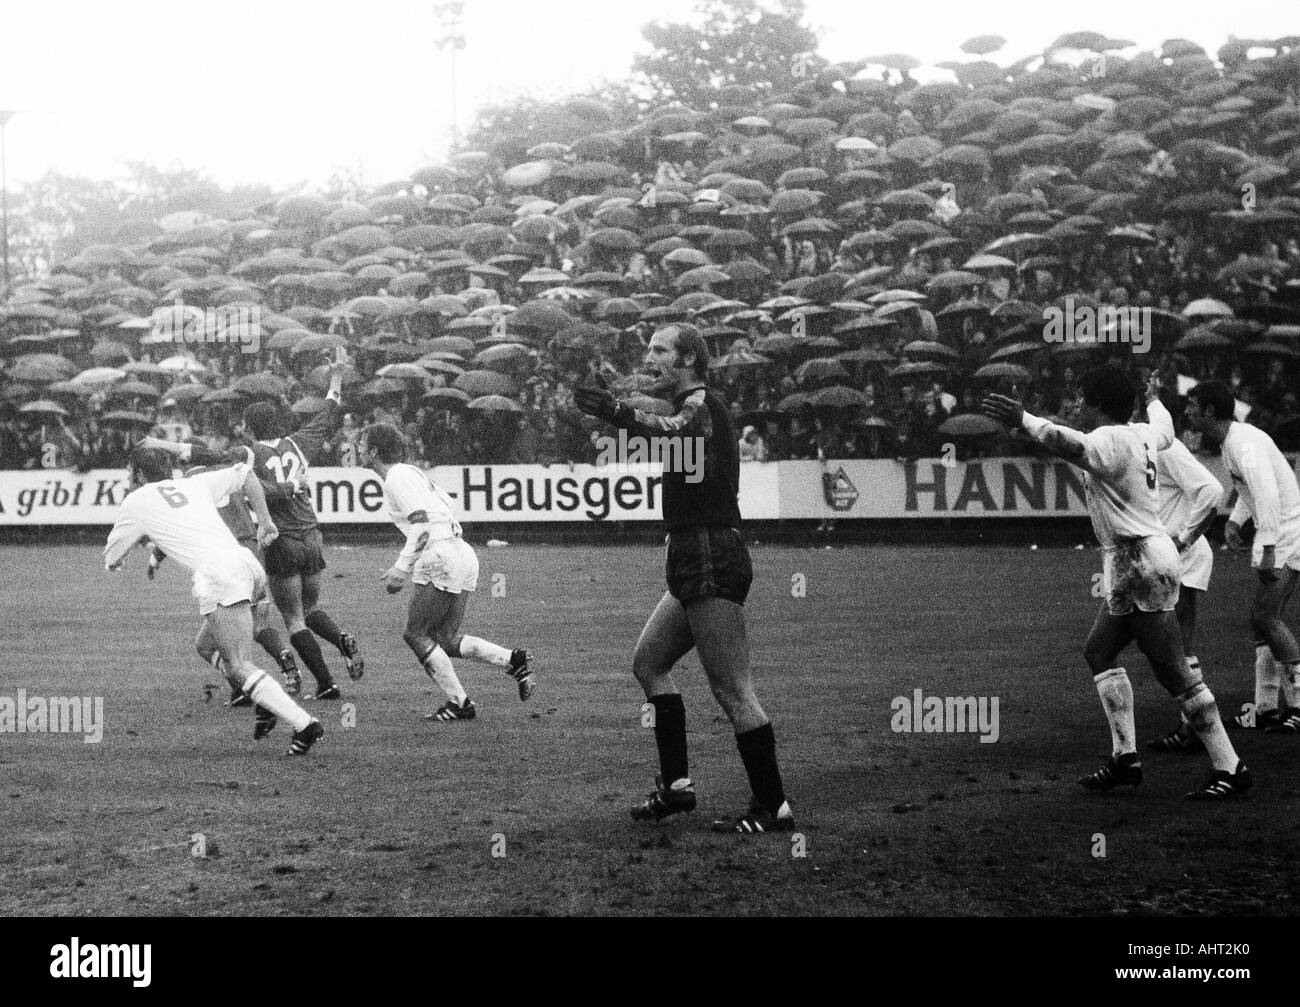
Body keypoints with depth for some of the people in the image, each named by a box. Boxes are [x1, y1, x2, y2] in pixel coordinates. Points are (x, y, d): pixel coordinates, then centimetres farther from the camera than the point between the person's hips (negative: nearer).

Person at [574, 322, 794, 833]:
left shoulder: (701, 403, -13)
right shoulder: (697, 407, 19)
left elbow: (674, 429, -35)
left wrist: (620, 414, -50)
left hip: (711, 559, -11)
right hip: (695, 561, 11)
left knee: (733, 691, -10)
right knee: (649, 662, 18)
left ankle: (773, 807, -7)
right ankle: (676, 785, 19)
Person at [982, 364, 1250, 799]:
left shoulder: (1110, 440, -14)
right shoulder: (1142, 434, 14)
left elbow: (1074, 446, -36)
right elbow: (1165, 430, 39)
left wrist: (1024, 420, -42)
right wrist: (1155, 398, 58)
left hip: (1140, 563, -10)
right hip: (1132, 568, 10)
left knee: (1173, 670, -9)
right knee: (1099, 650, 16)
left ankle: (1229, 767, -8)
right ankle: (1126, 758, 14)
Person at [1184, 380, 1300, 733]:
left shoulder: (1245, 443, -20)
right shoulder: (1229, 442, 13)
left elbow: (1267, 493, -31)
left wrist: (1268, 550, -36)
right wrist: (1235, 519, 13)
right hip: (1271, 540, 10)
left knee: (1264, 616, -15)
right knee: (1264, 619, 9)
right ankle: (1267, 708, 12)